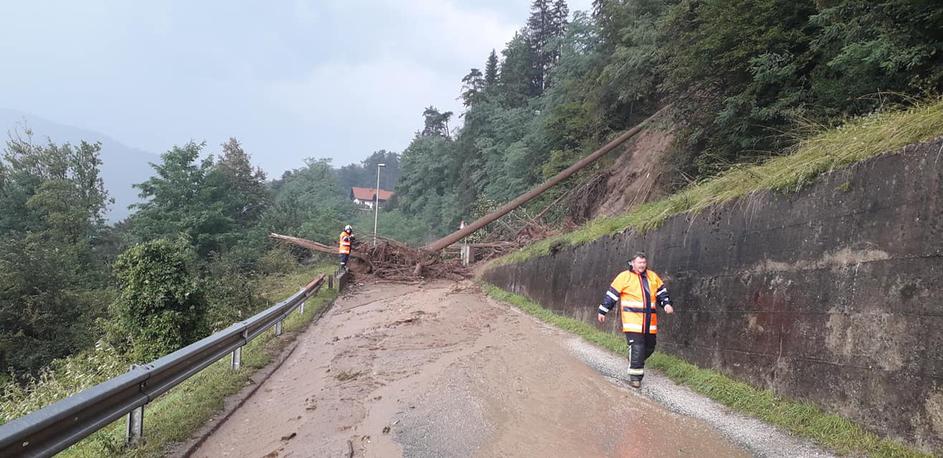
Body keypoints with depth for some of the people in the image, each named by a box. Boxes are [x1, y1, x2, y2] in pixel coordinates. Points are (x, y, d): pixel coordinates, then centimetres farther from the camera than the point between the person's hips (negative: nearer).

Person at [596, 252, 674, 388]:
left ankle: (636, 363, 38)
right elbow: (612, 294, 0)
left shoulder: (653, 276, 10)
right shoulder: (624, 277, -3)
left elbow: (661, 292, 21)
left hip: (649, 320, 6)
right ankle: (635, 376, -3)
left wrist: (666, 304, 3)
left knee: (649, 347, 13)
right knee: (637, 347, -13)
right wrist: (602, 311, 2)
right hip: (632, 320, -6)